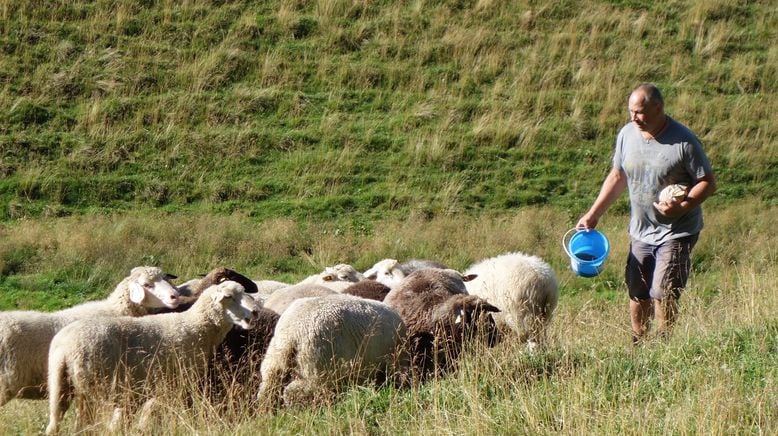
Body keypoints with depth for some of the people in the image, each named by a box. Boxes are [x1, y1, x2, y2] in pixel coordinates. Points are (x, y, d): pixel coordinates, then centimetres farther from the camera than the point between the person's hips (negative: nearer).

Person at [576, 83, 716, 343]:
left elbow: (708, 182, -12)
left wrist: (682, 207, -28)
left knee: (662, 293, -11)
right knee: (637, 293, 11)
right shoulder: (627, 134, -2)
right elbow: (617, 177, 11)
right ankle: (636, 346, 26)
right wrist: (593, 215, 9)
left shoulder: (684, 142, -18)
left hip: (676, 232, -5)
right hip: (640, 231, 5)